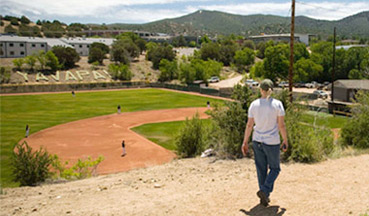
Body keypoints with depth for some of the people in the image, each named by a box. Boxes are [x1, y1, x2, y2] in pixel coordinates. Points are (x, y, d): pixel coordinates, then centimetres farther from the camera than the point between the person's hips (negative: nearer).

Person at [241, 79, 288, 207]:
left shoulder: (254, 104, -3)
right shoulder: (277, 104, -10)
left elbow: (249, 125, -2)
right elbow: (281, 125, -9)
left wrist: (245, 142, 5)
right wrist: (285, 141, 3)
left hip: (257, 141, 3)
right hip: (272, 142, -3)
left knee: (261, 170, 14)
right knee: (274, 169, 13)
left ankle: (264, 197, 18)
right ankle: (264, 190, -7)